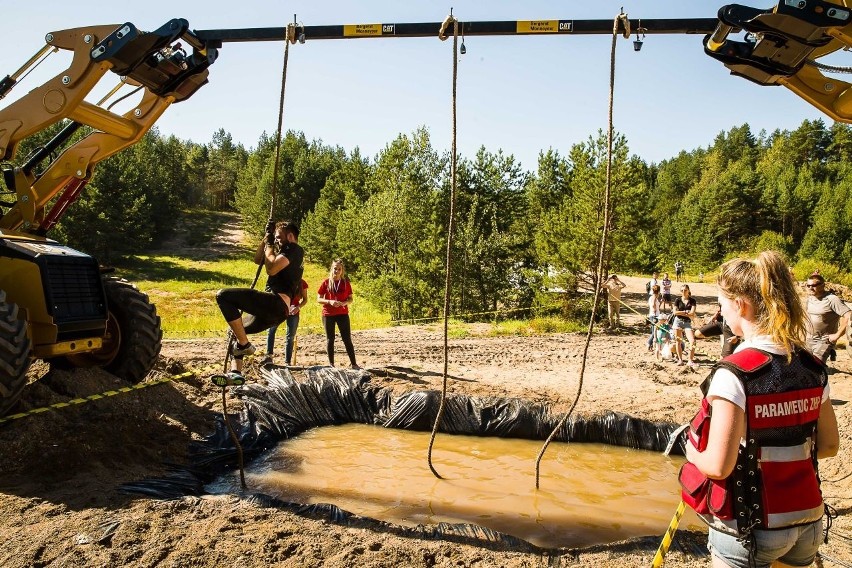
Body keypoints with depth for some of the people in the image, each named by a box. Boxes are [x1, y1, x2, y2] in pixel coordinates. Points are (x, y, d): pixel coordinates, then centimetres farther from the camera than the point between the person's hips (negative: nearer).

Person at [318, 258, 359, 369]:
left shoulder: (346, 283, 4)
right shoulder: (326, 283, 0)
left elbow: (350, 299, 8)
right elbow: (319, 299, 0)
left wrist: (345, 303, -14)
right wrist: (329, 302, -17)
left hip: (343, 314, 0)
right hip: (328, 315, 0)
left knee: (347, 339, -1)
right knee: (330, 339, 6)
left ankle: (353, 363, 1)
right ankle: (331, 364, 13)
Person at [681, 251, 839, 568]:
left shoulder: (734, 374, -22)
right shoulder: (813, 368, -3)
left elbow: (718, 467, -23)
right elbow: (829, 445, 8)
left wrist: (692, 450, -4)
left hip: (748, 527, -6)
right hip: (807, 522, 6)